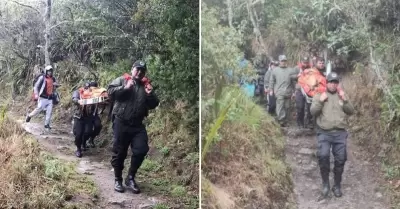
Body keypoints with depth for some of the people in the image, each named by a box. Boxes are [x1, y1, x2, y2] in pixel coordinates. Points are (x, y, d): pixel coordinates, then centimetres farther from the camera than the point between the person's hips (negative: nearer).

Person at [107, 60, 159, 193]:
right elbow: (110, 91, -8)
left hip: (138, 125, 3)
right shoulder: (121, 80, 5)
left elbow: (153, 105, 12)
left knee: (141, 150, -4)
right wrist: (125, 88, -16)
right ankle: (118, 180, 19)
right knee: (119, 152, 4)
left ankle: (130, 178, 13)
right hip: (121, 123, -3)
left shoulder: (146, 86, 15)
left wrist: (150, 94, -6)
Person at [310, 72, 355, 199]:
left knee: (340, 159, -1)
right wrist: (320, 101, -13)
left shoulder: (342, 96, 15)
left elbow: (351, 112, 6)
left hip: (340, 133, 3)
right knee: (323, 155, -22)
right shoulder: (319, 95, 8)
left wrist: (345, 100, -8)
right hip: (324, 133, -2)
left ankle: (337, 185, 16)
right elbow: (313, 112, -2)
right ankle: (325, 183, -4)